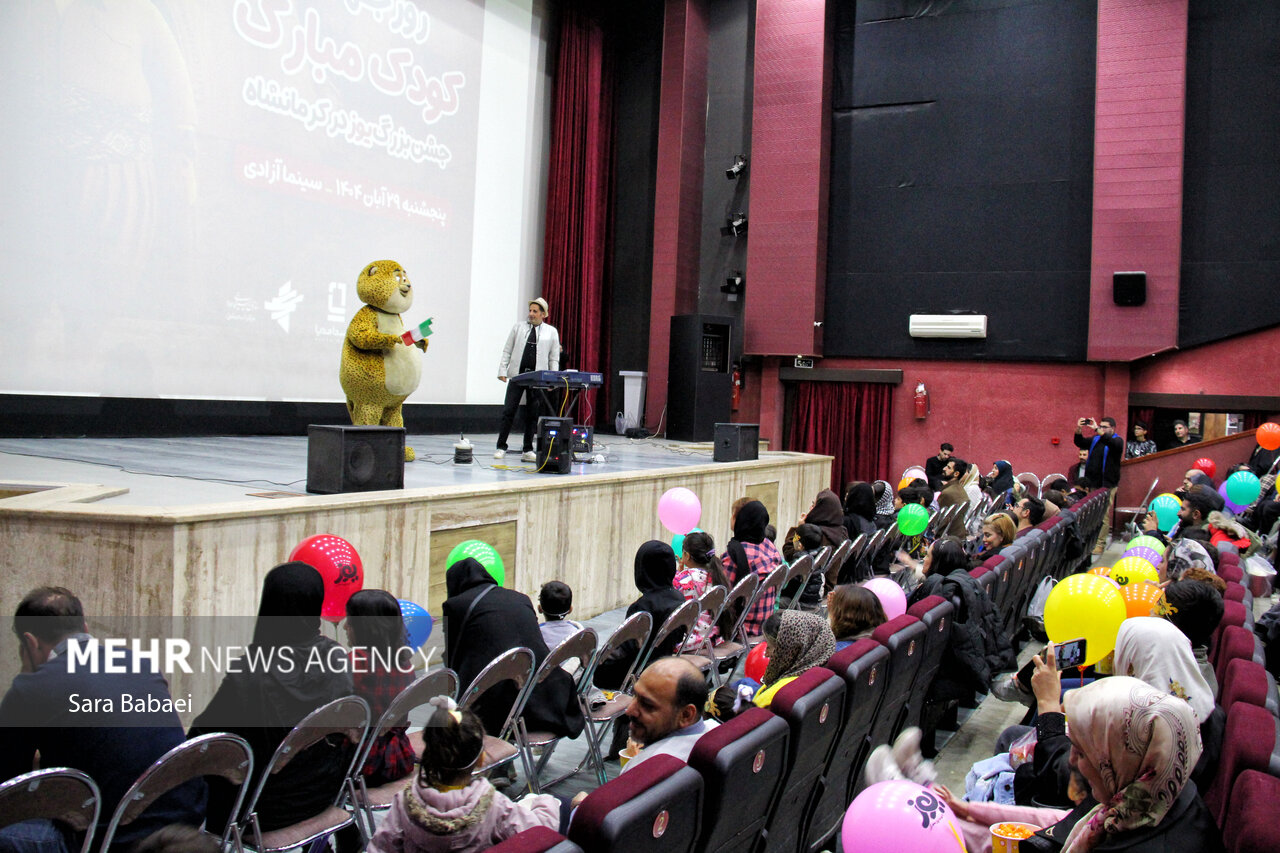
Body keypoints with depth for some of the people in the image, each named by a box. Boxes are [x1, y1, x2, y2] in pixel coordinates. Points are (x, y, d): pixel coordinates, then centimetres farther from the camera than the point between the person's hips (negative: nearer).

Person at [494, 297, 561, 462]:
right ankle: (501, 447, 6)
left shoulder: (551, 332, 9)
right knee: (508, 411, -2)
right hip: (517, 374, 0)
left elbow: (554, 359, 7)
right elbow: (507, 351, 10)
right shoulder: (518, 327, 10)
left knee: (532, 415, 3)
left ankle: (528, 451, 10)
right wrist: (502, 371, 0)